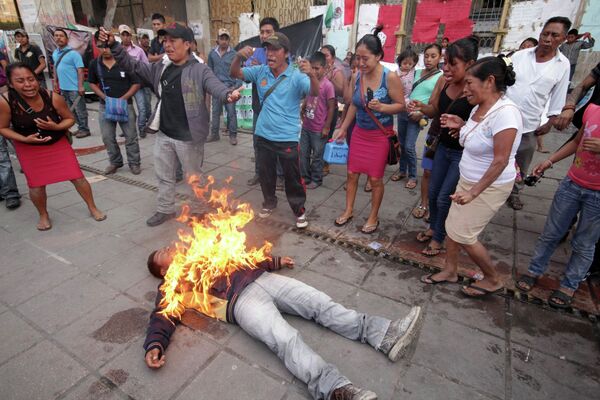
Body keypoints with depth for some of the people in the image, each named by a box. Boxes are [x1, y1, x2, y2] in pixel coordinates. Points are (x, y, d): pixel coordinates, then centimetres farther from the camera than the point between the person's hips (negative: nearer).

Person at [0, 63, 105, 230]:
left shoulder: (53, 97, -22)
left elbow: (70, 119, -8)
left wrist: (56, 127, -27)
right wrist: (25, 139, -25)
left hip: (58, 143, 0)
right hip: (28, 149, 0)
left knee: (77, 177, 0)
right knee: (36, 185, 2)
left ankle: (93, 208, 21)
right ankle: (43, 215, 29)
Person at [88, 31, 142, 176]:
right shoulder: (95, 64, 3)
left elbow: (136, 83, -6)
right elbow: (92, 83, 13)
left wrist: (123, 98, -14)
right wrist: (104, 97, -4)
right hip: (105, 106, 4)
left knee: (130, 136, 2)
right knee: (107, 137, 8)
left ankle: (134, 163, 16)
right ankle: (115, 162, 26)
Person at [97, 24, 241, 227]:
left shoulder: (199, 70, -10)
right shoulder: (160, 68, 8)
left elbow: (215, 85, -25)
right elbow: (133, 66, 15)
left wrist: (228, 94, -48)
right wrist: (114, 46, 2)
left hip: (188, 137, -6)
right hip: (163, 135, 6)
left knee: (193, 177, 11)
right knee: (164, 175, 19)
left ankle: (198, 211, 32)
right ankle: (165, 209, 38)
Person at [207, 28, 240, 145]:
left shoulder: (233, 54, -1)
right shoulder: (212, 53, 8)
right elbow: (209, 70, 13)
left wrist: (236, 86, -10)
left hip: (229, 87, -3)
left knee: (231, 112, -2)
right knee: (215, 111, 9)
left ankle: (233, 135, 7)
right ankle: (214, 134, 19)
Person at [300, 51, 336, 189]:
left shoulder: (328, 85, -13)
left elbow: (331, 108, -11)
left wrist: (326, 127, -12)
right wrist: (302, 111, 7)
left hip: (319, 129, -6)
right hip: (306, 126, 6)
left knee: (317, 156, 7)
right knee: (303, 153, 11)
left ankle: (316, 179, 22)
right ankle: (305, 177, 26)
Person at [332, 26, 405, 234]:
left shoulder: (390, 78, -17)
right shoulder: (356, 76, -2)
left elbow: (401, 105, -12)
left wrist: (381, 107, -30)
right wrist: (342, 128, 11)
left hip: (380, 135, -5)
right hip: (359, 132, 5)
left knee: (375, 178, 5)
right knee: (352, 173, 11)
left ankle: (373, 217, 23)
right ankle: (348, 210, 29)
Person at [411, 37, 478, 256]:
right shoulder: (443, 82, -4)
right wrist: (422, 107, -15)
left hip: (464, 153, -6)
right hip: (443, 146, 6)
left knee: (444, 198, 2)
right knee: (433, 191, 16)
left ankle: (439, 238, 26)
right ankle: (433, 227, 41)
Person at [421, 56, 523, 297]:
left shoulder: (505, 113, -25)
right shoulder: (479, 107, 3)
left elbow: (500, 160, -25)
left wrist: (474, 192, -24)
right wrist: (461, 125, 3)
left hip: (490, 186, -8)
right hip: (468, 179, 9)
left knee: (464, 235, 1)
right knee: (452, 226, 12)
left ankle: (492, 280, 25)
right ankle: (450, 271, 32)